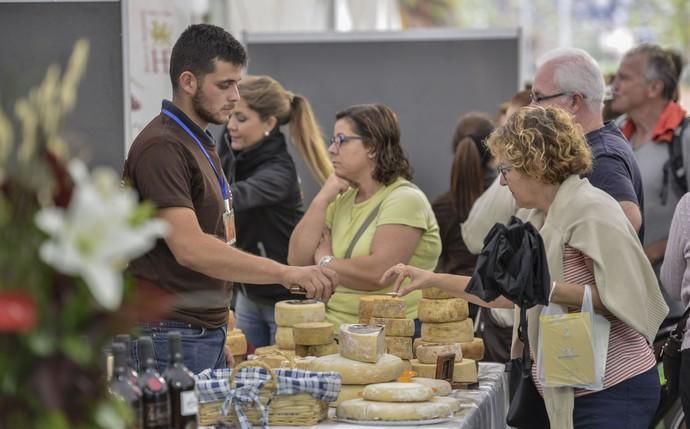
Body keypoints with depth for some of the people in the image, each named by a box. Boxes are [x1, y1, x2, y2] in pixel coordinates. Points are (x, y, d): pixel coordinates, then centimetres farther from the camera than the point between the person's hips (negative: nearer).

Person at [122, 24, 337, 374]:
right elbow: (190, 248, -26)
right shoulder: (162, 147, -16)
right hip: (170, 334, -9)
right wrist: (285, 273, -30)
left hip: (208, 332, 9)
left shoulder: (200, 145, 16)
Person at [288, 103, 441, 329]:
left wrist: (325, 260, -4)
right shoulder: (342, 198, 15)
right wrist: (321, 201, 0)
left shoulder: (404, 199, -8)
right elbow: (297, 260, 9)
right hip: (336, 328, 6)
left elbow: (378, 273, -20)